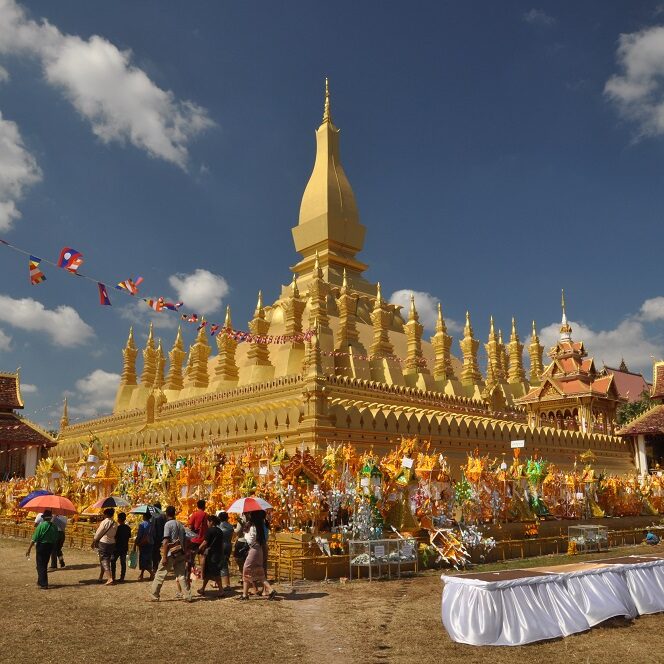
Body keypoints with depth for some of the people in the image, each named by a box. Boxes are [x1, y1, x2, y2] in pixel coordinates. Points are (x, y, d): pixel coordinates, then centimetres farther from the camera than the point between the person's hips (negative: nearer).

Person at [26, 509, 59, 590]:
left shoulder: (41, 526, -15)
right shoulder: (54, 527, -1)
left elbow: (34, 538, -15)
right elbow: (56, 539, 2)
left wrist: (29, 549, -10)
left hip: (41, 546, -5)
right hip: (50, 546, 5)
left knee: (40, 565, 2)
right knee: (44, 565, 20)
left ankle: (44, 584, -2)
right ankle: (40, 581, 33)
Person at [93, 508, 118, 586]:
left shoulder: (104, 522, -12)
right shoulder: (115, 524, 4)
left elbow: (98, 533, -7)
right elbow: (115, 535, 5)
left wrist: (94, 542, 5)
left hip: (103, 542, -6)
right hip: (112, 543, 6)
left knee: (104, 561, -3)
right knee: (106, 560, 18)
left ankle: (110, 578, -15)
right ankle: (100, 577, 28)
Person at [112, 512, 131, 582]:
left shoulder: (118, 527, -15)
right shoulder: (128, 528, 3)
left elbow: (115, 537, -14)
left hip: (117, 547, -5)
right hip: (125, 547, 5)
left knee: (113, 561, 7)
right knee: (123, 562, 8)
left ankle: (113, 576, 3)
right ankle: (122, 578, 8)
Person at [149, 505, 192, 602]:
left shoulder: (168, 524, -8)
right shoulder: (180, 524, 12)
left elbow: (166, 541, -14)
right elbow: (185, 540, 13)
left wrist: (164, 557, -15)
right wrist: (184, 553, 18)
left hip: (171, 553, -6)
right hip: (180, 553, 6)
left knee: (160, 575, 5)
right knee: (181, 575, 10)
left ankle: (154, 596, 8)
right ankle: (188, 596, 6)